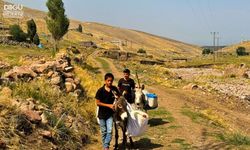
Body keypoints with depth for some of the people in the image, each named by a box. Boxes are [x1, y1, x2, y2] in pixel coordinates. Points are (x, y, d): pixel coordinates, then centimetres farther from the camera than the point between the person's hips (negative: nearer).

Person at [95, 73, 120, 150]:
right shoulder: (100, 91, -11)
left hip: (110, 114, 1)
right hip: (102, 114, -1)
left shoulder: (114, 89, -4)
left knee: (109, 131, -8)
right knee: (104, 132, 11)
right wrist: (108, 105, -17)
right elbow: (98, 103, -11)